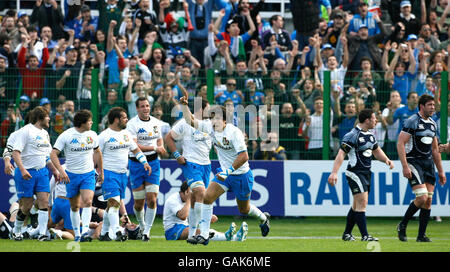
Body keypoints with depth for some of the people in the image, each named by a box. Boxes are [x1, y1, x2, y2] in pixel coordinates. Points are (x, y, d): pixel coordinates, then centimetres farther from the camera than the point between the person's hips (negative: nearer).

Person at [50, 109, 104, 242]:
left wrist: (101, 171, 22)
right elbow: (53, 154, -12)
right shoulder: (66, 136, -11)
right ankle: (77, 234, 20)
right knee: (74, 206, 7)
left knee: (87, 201, -19)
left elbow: (97, 152, 19)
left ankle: (85, 232, -26)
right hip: (71, 175, -1)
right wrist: (61, 171, -23)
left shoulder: (92, 135, 2)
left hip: (88, 174, 1)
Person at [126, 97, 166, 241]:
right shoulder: (132, 124, -9)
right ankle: (142, 225, 30)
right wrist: (154, 148, -19)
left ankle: (147, 231, -3)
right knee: (139, 202, 3)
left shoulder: (156, 122, 8)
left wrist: (161, 148, 0)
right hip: (137, 163, -3)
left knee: (152, 199, -10)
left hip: (153, 162, 3)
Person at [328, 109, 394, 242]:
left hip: (366, 173, 9)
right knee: (362, 203, -14)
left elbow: (377, 151, 27)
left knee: (357, 205, 13)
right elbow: (341, 154, -18)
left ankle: (347, 234, 23)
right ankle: (365, 235, -15)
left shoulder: (370, 135, 12)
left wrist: (387, 160, 8)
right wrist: (334, 173, -25)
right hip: (355, 173, -9)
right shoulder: (352, 135, -15)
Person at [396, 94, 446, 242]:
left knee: (428, 200, 0)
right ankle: (402, 226, 3)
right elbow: (400, 144, -13)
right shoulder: (412, 122, -9)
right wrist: (405, 166, -21)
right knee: (422, 198, -16)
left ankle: (421, 235, 6)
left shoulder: (433, 124, 14)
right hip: (414, 162, -7)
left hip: (428, 163, 7)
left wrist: (441, 171, 20)